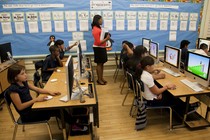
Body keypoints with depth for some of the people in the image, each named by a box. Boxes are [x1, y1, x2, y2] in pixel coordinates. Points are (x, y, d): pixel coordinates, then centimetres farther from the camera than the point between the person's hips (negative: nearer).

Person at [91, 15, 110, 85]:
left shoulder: (98, 28, 11)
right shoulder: (95, 29, -17)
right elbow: (98, 42, -21)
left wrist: (106, 37, 4)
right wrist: (106, 39, -21)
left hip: (102, 48, 9)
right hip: (98, 48, -9)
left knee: (102, 63, 13)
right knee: (99, 64, 0)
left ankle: (101, 78, 24)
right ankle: (99, 79, 11)